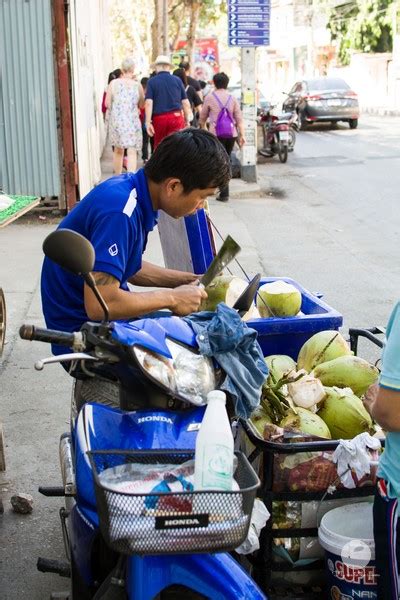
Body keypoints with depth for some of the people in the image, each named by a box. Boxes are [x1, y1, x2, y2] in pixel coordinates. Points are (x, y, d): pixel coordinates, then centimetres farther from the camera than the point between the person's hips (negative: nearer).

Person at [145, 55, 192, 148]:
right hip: (176, 116, 0)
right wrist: (187, 120, 14)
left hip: (159, 118, 0)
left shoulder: (151, 81, 1)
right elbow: (185, 102, 5)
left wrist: (148, 122, -9)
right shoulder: (177, 80, 6)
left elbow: (149, 103, -8)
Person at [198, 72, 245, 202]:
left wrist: (202, 126, 29)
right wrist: (242, 135, 3)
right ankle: (224, 191, 23)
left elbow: (202, 117, 10)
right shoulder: (232, 98, 7)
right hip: (231, 134, 4)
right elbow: (239, 118, 2)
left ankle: (224, 193, -14)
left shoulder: (210, 97, 0)